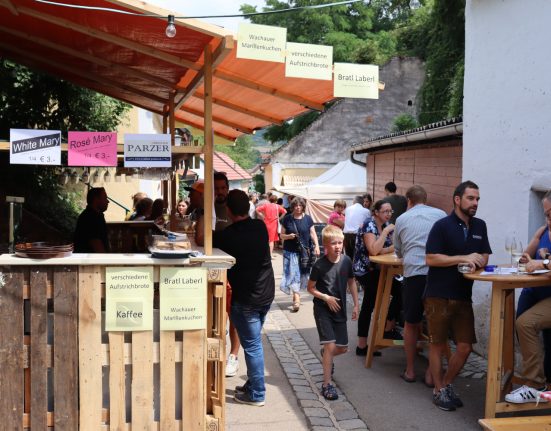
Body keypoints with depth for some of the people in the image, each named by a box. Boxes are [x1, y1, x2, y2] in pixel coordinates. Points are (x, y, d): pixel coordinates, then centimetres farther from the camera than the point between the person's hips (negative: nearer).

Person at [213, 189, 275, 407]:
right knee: (253, 341, 20)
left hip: (245, 298, -6)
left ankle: (256, 394, 13)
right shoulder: (260, 227, -2)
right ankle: (252, 384, 31)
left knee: (252, 345, 3)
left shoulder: (228, 235, -19)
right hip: (266, 293, 6)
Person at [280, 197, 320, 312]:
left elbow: (313, 233, 4)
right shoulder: (287, 219, 0)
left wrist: (316, 246, -9)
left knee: (301, 274, 9)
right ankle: (297, 299, -9)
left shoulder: (308, 219, 3)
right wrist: (289, 236, -16)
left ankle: (296, 294, 30)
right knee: (293, 274, -7)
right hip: (290, 252, -1)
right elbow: (282, 235, 5)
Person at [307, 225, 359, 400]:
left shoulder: (346, 261, -6)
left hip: (339, 309, 5)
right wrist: (326, 297, -18)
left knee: (343, 348, 10)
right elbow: (310, 288, -6)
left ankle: (325, 355, 44)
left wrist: (356, 305, 6)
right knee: (330, 345, -13)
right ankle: (326, 384, -2)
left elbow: (351, 282, 8)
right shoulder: (319, 265, -17)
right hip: (322, 309, -4)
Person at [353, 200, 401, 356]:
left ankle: (362, 346, 17)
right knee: (399, 291, -12)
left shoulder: (386, 225, 8)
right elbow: (374, 251, -29)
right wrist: (386, 231, -25)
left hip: (374, 270, 8)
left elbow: (391, 248, 2)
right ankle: (389, 329, 1)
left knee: (368, 307, 10)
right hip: (365, 270, -8)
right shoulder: (369, 225, -17)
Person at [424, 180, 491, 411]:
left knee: (465, 347, 5)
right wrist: (463, 258, -18)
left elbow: (484, 258, 14)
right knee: (438, 345, 5)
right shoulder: (442, 225, -8)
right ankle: (439, 391, 19)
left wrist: (475, 261, -9)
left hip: (463, 295, 6)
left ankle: (447, 384, 26)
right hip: (439, 295, -5)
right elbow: (431, 259, -14)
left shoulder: (479, 226, 11)